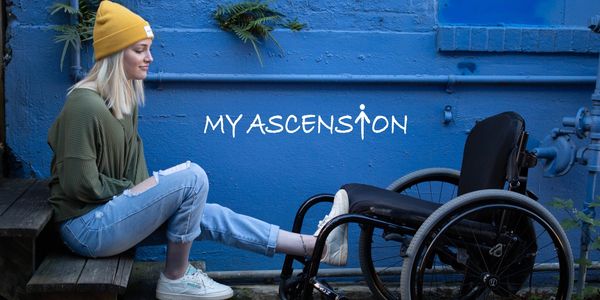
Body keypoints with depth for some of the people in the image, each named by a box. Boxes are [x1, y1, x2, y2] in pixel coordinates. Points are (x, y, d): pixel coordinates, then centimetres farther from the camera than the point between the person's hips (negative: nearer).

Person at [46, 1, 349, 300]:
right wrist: (131, 190, -9)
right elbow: (80, 184, -22)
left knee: (208, 215, 0)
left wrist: (143, 193, 0)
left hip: (109, 211, 9)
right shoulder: (86, 106, -21)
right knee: (191, 176, -20)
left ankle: (315, 244, 3)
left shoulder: (124, 98, 9)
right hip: (86, 226, -9)